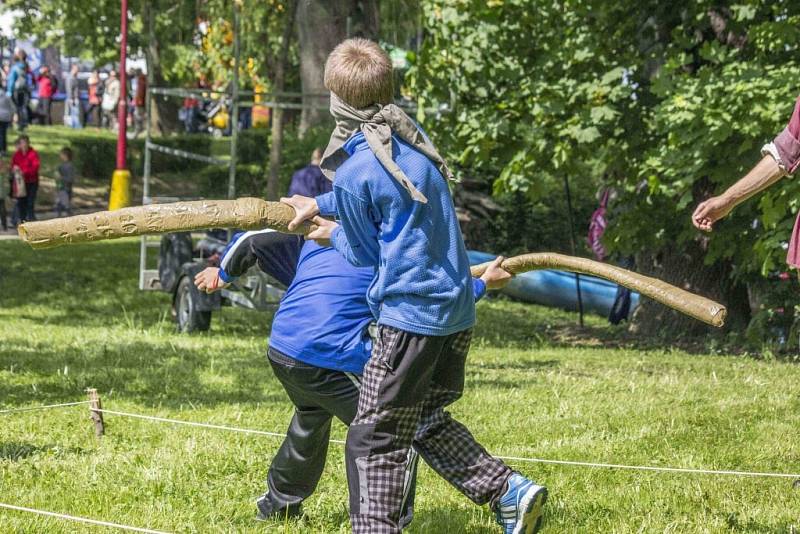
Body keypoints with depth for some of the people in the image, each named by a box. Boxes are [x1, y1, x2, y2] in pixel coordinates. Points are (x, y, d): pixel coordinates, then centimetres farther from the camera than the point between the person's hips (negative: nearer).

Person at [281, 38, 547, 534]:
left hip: (411, 312, -8)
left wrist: (334, 235, 22)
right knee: (426, 419, 23)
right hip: (458, 307, 8)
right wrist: (320, 205, 42)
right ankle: (510, 490, 12)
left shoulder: (354, 173, -13)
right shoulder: (412, 136, 10)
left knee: (374, 438, 0)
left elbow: (368, 253, 2)